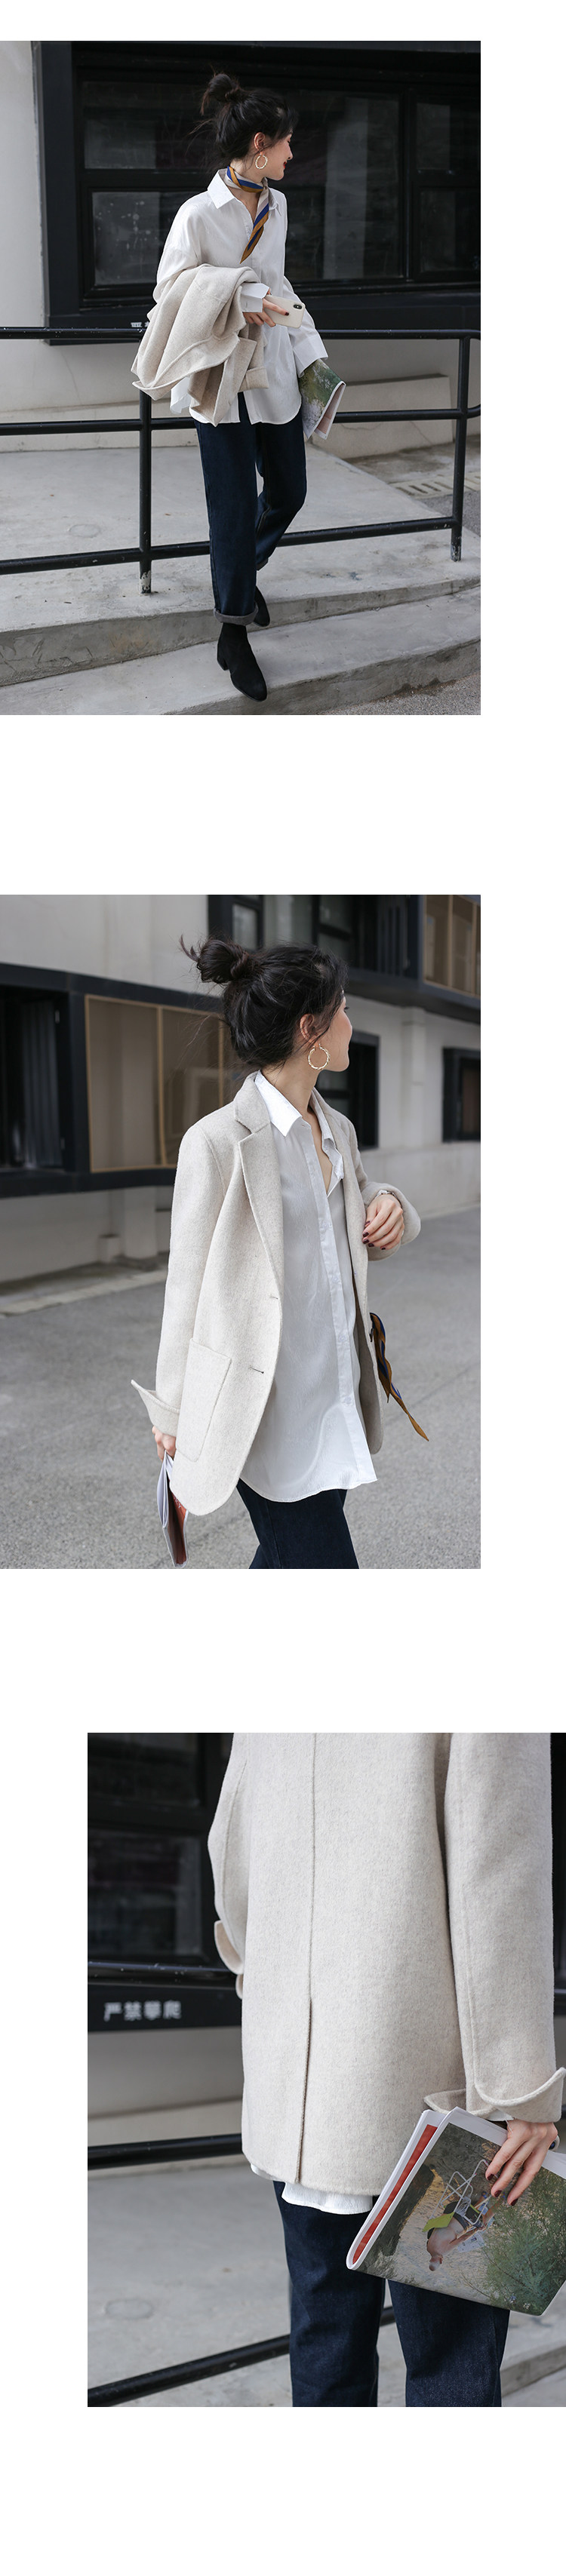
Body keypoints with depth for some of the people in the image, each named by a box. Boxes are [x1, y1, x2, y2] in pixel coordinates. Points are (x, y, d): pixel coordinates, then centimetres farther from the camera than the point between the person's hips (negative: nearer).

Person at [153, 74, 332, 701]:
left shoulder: (276, 206, 5)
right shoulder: (199, 214, -16)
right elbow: (169, 289, -9)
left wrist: (309, 348, 12)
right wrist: (241, 304, -20)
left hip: (275, 372, 7)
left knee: (288, 491, 13)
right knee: (235, 505, -1)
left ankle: (242, 569, 42)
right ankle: (233, 632, 11)